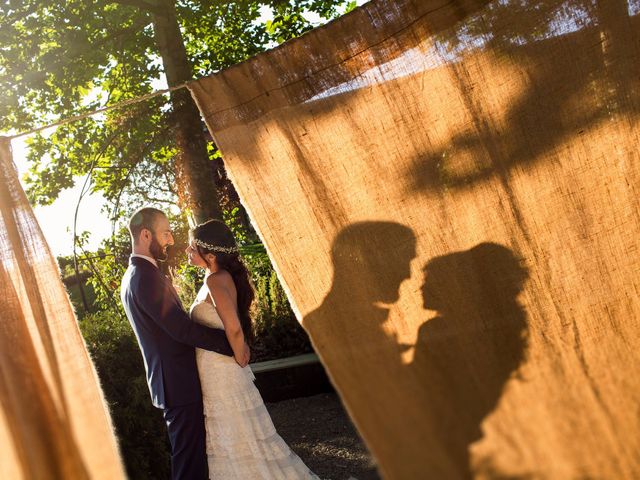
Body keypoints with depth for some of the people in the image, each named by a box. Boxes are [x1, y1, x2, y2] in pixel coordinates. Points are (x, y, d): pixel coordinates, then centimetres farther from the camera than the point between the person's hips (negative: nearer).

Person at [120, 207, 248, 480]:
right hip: (179, 383, -10)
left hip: (168, 380, 10)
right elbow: (182, 329, -24)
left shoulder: (132, 275, 14)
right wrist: (233, 345, -16)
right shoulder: (147, 277, -20)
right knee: (190, 457, -2)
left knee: (188, 452, 18)